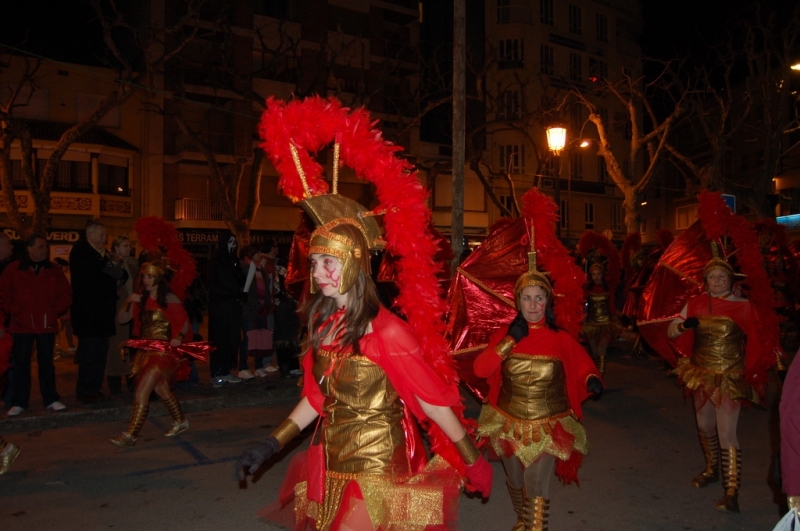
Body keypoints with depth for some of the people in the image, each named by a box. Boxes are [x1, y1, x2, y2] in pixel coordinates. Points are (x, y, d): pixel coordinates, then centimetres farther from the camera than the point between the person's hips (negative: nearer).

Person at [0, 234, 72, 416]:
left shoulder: (54, 270, 6)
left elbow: (66, 294, 8)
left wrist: (55, 311, -2)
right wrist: (15, 312, -5)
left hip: (47, 324, 2)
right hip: (22, 325, -1)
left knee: (46, 362, 8)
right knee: (21, 363, 3)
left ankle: (51, 399, 14)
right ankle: (19, 402, 11)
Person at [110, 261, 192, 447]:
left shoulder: (170, 299, -7)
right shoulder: (141, 299, 7)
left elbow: (185, 322, -3)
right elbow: (121, 319, 4)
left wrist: (179, 337, -21)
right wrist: (128, 303, -12)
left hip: (164, 352, -6)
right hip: (147, 352, 6)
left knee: (141, 394, -14)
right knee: (161, 390, 11)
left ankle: (130, 435, -10)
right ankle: (180, 422, 32)